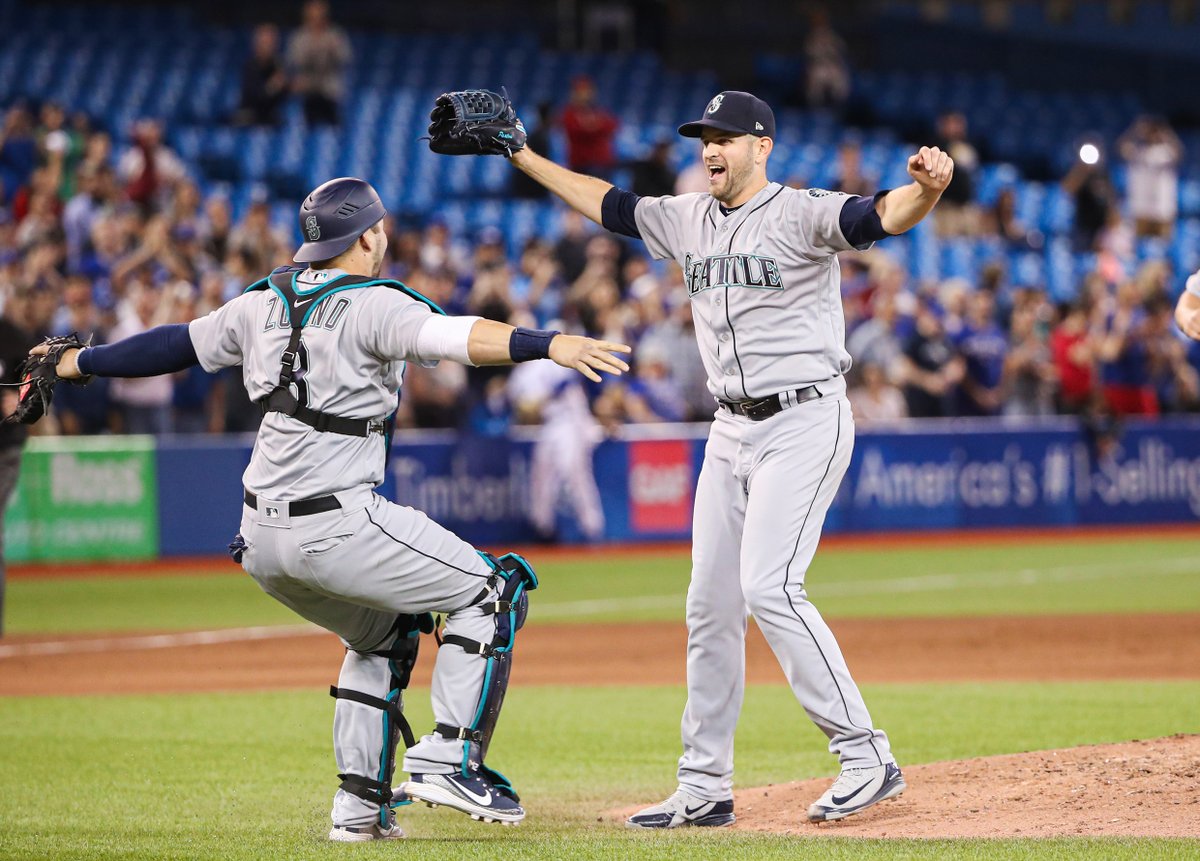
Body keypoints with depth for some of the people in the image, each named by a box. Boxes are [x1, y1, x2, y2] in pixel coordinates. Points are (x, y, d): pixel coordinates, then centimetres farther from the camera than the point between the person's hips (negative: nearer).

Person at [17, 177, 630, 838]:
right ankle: (449, 759, -8)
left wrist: (74, 363, 32)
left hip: (262, 538, 8)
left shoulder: (265, 305, 11)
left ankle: (361, 803, 21)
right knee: (493, 591, 3)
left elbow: (176, 344, 19)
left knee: (383, 632, 28)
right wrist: (547, 345, -41)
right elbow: (453, 335, -28)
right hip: (336, 528, -8)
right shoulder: (372, 306, -10)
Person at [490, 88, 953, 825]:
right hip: (732, 429, 8)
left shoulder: (801, 215, -12)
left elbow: (883, 217, -30)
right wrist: (523, 156, 25)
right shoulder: (689, 220, 11)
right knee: (711, 602, 8)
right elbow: (606, 203, 24)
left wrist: (927, 189, -51)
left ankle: (866, 757, -15)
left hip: (805, 422, -8)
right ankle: (705, 789, 16)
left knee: (769, 585, -20)